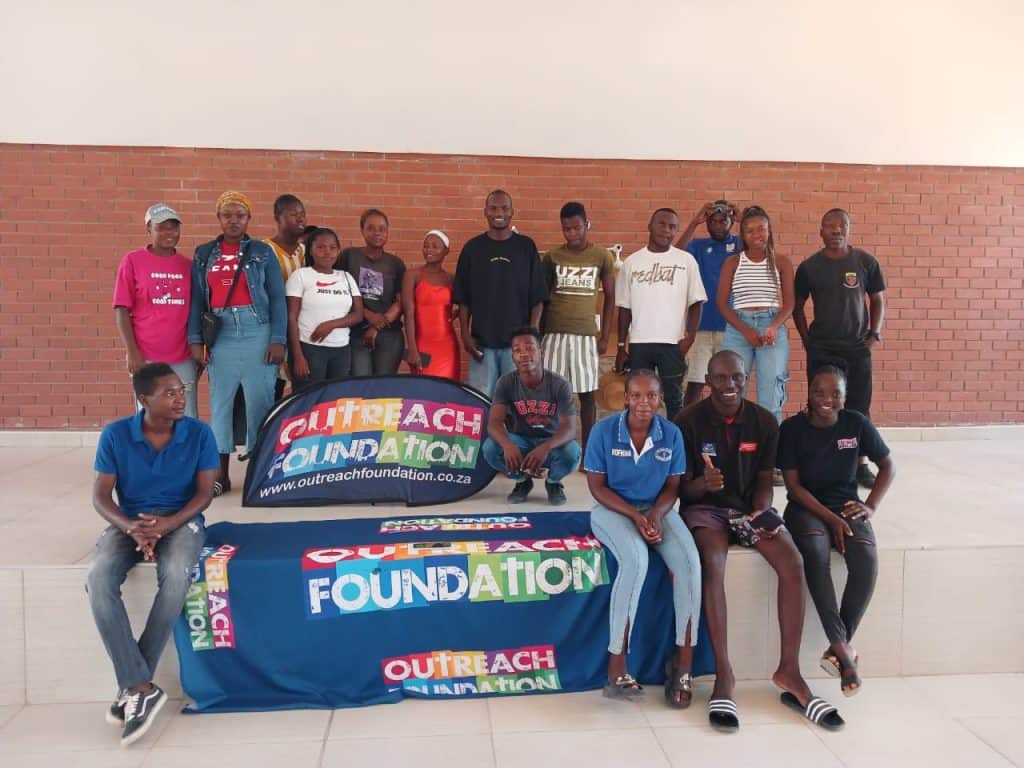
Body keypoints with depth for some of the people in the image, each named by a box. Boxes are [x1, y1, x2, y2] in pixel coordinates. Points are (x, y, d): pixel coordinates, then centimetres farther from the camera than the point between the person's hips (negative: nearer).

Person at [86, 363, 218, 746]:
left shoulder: (199, 433, -7)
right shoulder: (115, 435, -5)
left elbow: (204, 493, -6)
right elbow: (100, 496, -3)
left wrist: (166, 524, -22)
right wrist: (131, 527, -22)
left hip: (181, 520, -1)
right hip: (129, 522, 2)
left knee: (176, 576, -34)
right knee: (98, 578, -29)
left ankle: (132, 686, -20)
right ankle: (142, 687, -26)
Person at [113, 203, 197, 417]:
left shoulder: (187, 265, 9)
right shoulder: (133, 261, 2)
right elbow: (122, 310, -1)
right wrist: (132, 352, -8)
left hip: (183, 359, 2)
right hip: (146, 358, -2)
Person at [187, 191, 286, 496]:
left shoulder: (262, 252, 5)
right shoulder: (204, 254, 11)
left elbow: (277, 298, 1)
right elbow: (197, 300, 10)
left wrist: (278, 340, -6)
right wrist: (195, 340, 1)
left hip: (258, 334, -2)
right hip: (220, 337, 2)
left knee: (259, 403, 0)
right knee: (220, 403, 5)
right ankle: (221, 475, 13)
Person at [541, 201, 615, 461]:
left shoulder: (602, 256, 2)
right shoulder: (552, 256, 4)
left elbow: (610, 298, 6)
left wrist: (604, 336, 1)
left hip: (586, 334, 0)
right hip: (555, 333, 1)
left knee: (587, 394, 4)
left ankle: (587, 451, 14)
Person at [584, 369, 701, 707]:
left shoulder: (671, 433, -5)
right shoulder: (604, 430, -12)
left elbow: (672, 486, 2)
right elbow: (597, 486, -9)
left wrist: (656, 514, -18)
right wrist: (635, 516, -20)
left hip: (657, 508, 3)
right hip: (613, 509, -3)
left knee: (689, 561, -25)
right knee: (636, 559, -34)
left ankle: (684, 660, -12)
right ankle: (616, 666, -25)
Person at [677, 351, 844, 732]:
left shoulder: (764, 422, 1)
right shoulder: (689, 421, -8)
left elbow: (764, 481, 5)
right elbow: (685, 488, -7)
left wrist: (761, 513, -15)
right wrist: (703, 484, -31)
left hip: (750, 506, 3)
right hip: (705, 505, -3)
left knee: (792, 562, -22)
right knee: (713, 564, -33)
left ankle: (789, 670, -13)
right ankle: (723, 674, -26)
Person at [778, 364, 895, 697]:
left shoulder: (857, 424, -1)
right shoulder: (792, 428, -7)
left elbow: (888, 465, 12)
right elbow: (794, 485, -8)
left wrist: (871, 505, -2)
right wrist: (830, 518, -19)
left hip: (845, 505, 2)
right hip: (806, 507, -2)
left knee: (867, 559, -29)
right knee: (816, 551, -35)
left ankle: (839, 645, -18)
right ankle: (843, 647, -32)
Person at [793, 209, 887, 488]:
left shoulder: (866, 262, 0)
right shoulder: (809, 266, -1)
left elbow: (878, 300, 10)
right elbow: (797, 306, 9)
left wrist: (875, 334, 0)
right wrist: (806, 339, 4)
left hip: (858, 348, 1)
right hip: (821, 349, 0)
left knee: (859, 407, 3)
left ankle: (861, 465, 12)